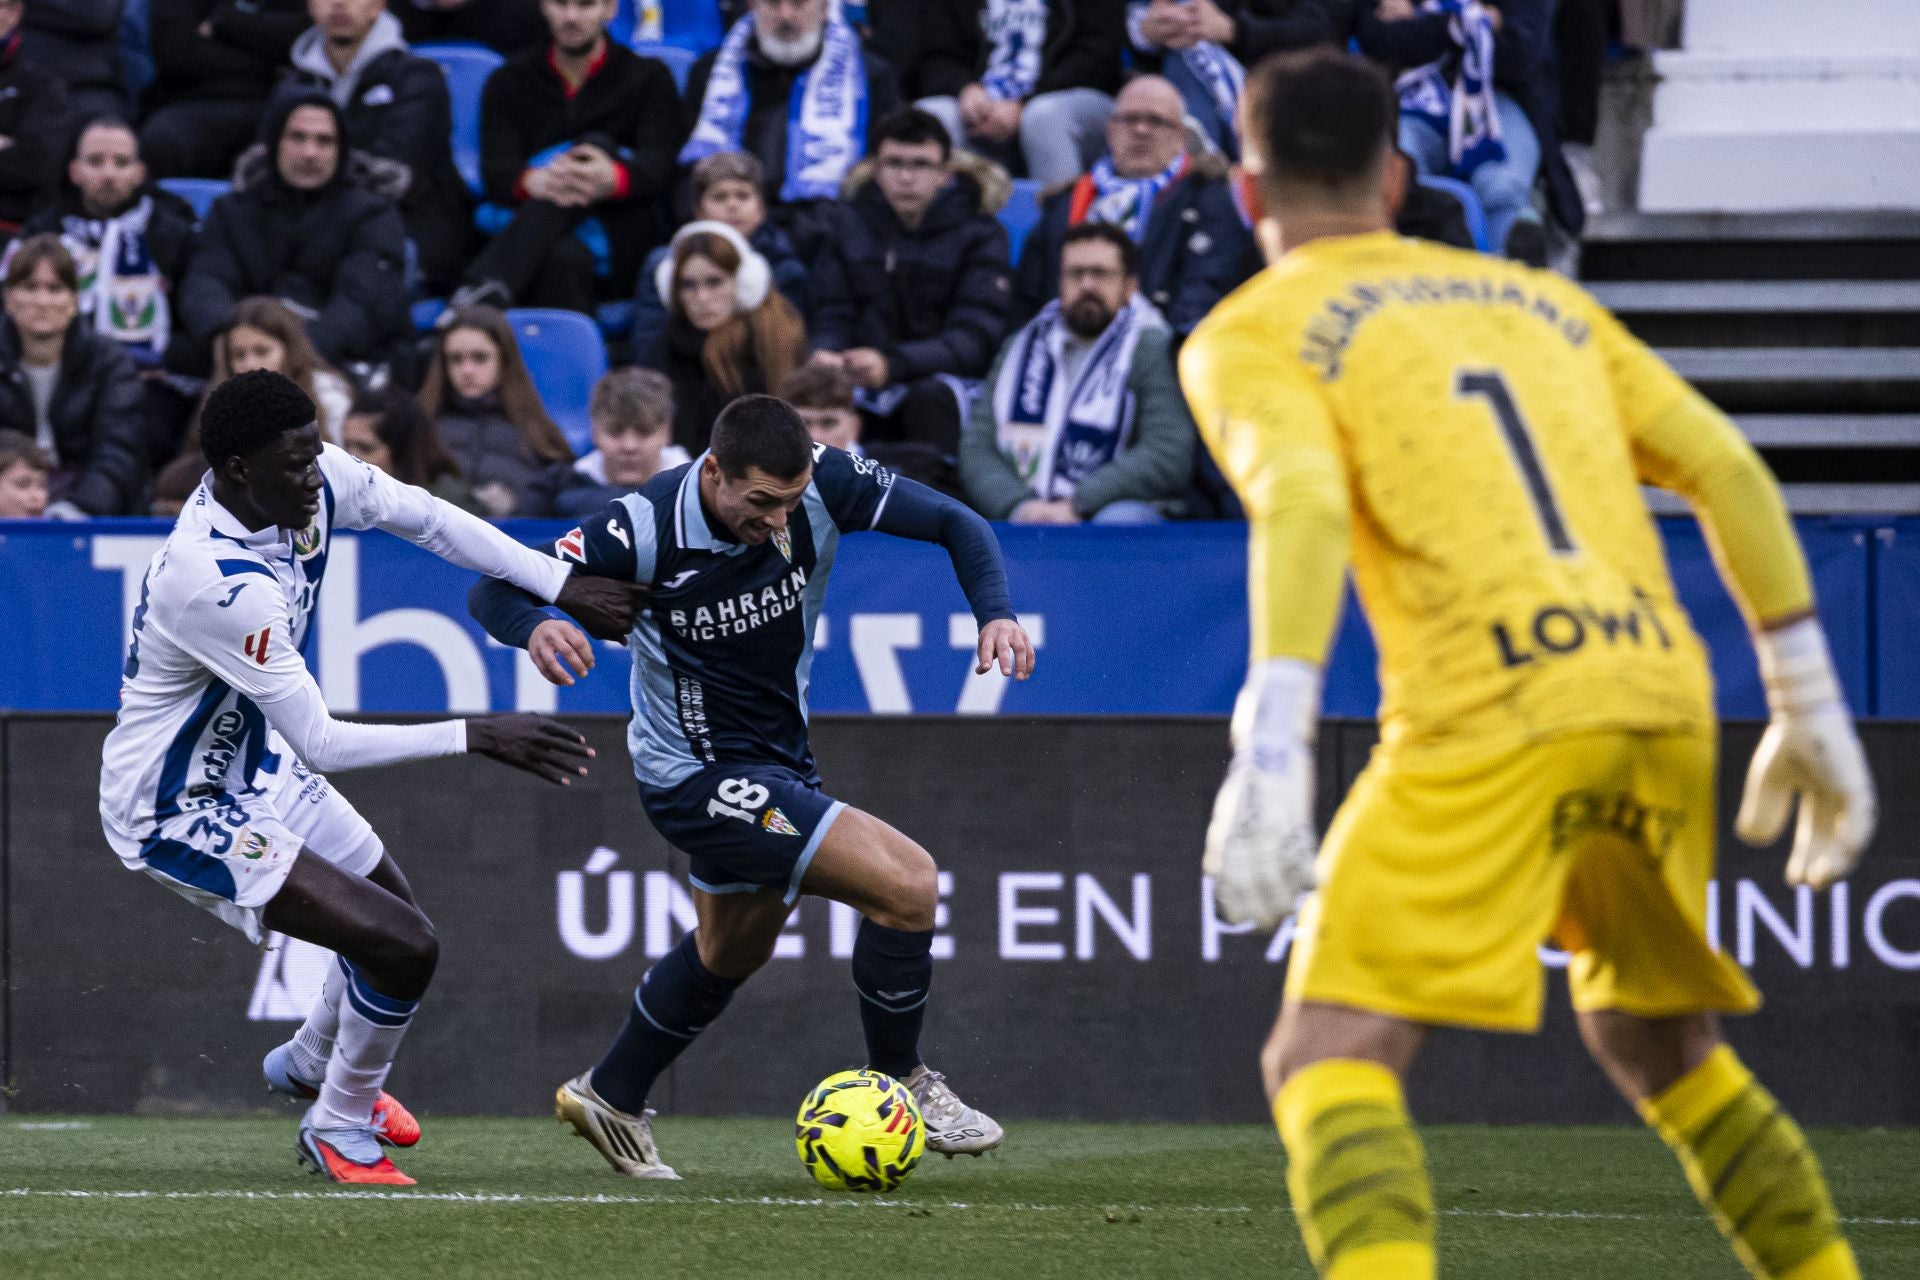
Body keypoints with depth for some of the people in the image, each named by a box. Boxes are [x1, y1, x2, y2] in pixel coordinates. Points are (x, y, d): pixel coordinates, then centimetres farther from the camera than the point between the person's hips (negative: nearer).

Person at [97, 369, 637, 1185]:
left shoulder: (309, 481, -14)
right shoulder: (218, 584, -37)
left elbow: (425, 519, 2)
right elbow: (320, 744, -32)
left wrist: (561, 588, -6)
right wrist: (473, 738, -29)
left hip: (251, 763, 9)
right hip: (178, 813, -9)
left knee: (395, 915, 25)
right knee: (403, 948, -16)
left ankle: (309, 1064, 55)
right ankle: (340, 1129, 10)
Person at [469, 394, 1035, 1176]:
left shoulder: (821, 485, -17)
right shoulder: (647, 529, -28)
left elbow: (952, 523, -9)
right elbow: (493, 590, -22)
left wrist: (996, 613, -26)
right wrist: (534, 628, -45)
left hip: (777, 755, 7)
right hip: (700, 778, -7)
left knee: (733, 950, 29)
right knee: (906, 883, -17)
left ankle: (610, 1101, 49)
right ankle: (898, 1084, 4)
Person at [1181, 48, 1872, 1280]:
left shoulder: (1252, 334, 9)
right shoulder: (1541, 299, 25)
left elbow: (1302, 504, -13)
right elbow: (1731, 474, 17)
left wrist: (1273, 753, -22)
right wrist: (1812, 711, 21)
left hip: (1495, 716, -6)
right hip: (1663, 687, 6)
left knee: (1328, 1062, -7)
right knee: (1661, 1046, 27)